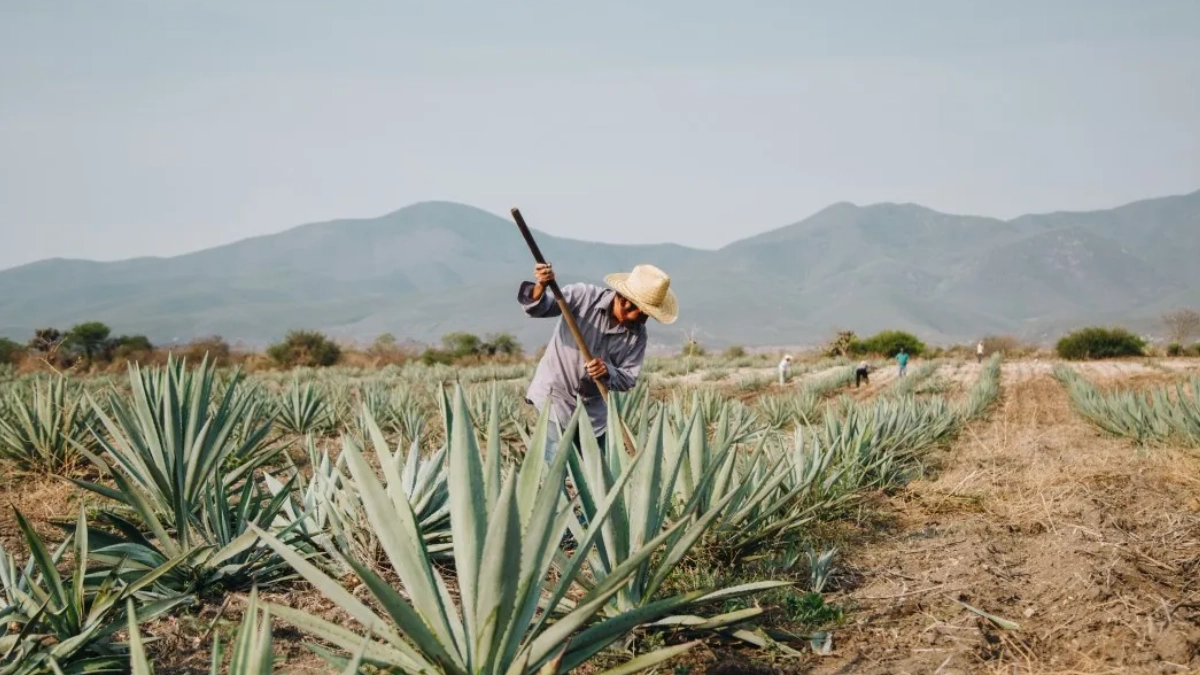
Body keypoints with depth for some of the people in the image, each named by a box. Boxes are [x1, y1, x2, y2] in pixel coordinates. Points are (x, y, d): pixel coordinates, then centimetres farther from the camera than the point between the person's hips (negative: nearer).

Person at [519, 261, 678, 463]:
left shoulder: (637, 334, -4)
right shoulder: (584, 296, -15)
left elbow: (628, 380, -5)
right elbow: (538, 308, -19)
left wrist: (607, 372, -27)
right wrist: (540, 288, -41)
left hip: (593, 410, 5)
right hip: (555, 396, -5)